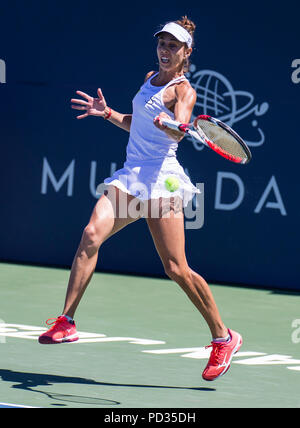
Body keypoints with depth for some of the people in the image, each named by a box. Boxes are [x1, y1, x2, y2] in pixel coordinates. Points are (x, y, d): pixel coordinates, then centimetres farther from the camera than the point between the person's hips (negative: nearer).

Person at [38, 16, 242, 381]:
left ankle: (223, 338, 6)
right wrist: (107, 113, 20)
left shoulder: (183, 90, -5)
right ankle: (66, 322, -17)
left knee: (177, 269, -9)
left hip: (160, 178, -6)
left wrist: (169, 124, -46)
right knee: (92, 234, -17)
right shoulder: (150, 78, 18)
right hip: (130, 176, 6)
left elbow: (178, 132, -25)